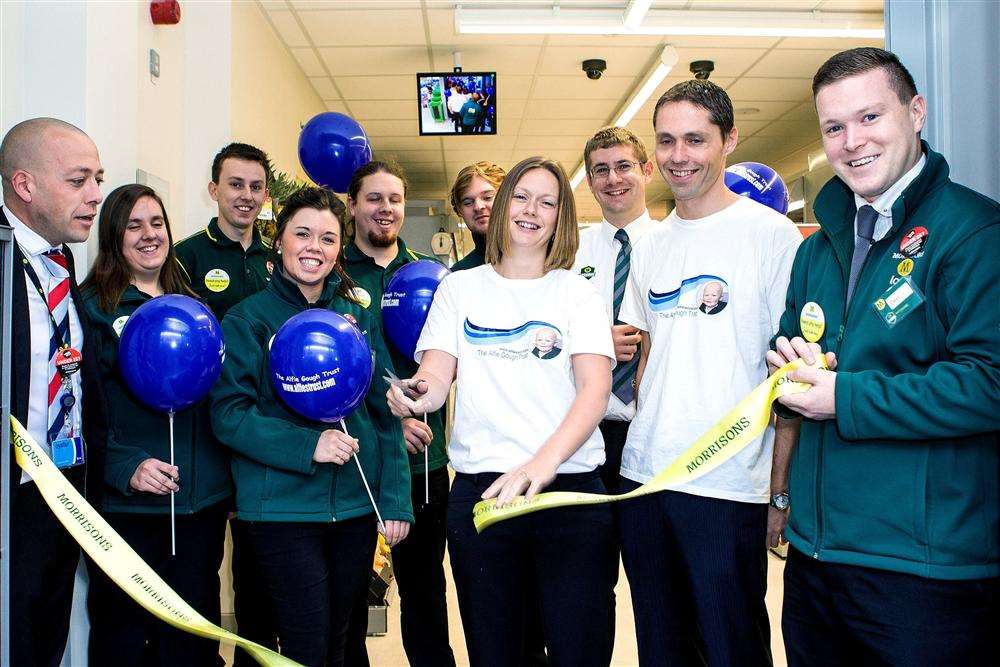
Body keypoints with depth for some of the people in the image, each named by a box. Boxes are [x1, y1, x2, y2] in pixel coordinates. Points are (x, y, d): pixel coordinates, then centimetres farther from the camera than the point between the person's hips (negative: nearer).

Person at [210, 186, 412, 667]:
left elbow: (385, 412, 7)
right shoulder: (249, 318, -3)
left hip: (356, 507, 4)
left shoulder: (358, 317, 7)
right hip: (281, 509, -4)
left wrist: (396, 499, 0)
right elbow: (227, 414, -10)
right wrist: (307, 446, -22)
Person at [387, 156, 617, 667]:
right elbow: (436, 374, 2)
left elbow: (595, 388, -7)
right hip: (479, 488, 1)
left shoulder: (577, 293, 5)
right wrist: (419, 393, -24)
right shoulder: (459, 287, 11)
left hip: (569, 489, -1)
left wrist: (544, 461, -25)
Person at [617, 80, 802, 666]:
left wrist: (781, 488, -9)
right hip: (643, 477, 6)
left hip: (730, 487, -5)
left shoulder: (773, 235, -6)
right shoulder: (651, 247, 11)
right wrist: (645, 440, 7)